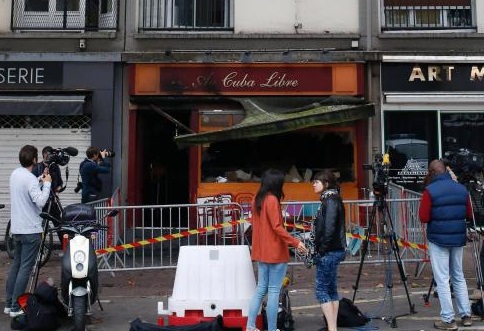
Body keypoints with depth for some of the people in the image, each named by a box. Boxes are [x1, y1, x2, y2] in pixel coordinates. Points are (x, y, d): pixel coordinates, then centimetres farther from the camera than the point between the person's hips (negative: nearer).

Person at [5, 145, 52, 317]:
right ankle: (16, 307, -3)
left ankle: (9, 303, 19)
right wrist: (47, 184, -15)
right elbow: (40, 201, -27)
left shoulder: (15, 174, 9)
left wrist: (41, 181, 9)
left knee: (16, 265, 15)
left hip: (17, 229, 9)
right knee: (25, 268, -4)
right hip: (31, 230, -9)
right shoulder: (30, 179, -18)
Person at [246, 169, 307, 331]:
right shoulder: (272, 199, -14)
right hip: (275, 252, -8)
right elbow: (277, 227, -19)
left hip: (261, 252, 8)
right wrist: (295, 242, -19)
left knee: (261, 289, 13)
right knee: (274, 291, -2)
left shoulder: (256, 200, 10)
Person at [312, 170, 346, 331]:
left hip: (329, 252, -10)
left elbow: (329, 228, -23)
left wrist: (323, 249, -15)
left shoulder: (331, 200, -15)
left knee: (321, 289, -5)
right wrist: (320, 250, 13)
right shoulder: (331, 199, 14)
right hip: (333, 251, 10)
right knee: (331, 289, 12)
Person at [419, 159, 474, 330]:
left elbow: (423, 218, -13)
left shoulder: (430, 190, -12)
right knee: (459, 277, 17)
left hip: (438, 239, -5)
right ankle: (466, 316, 20)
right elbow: (469, 215, 8)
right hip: (458, 238, 5)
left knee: (442, 280, 1)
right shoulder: (462, 189, 5)